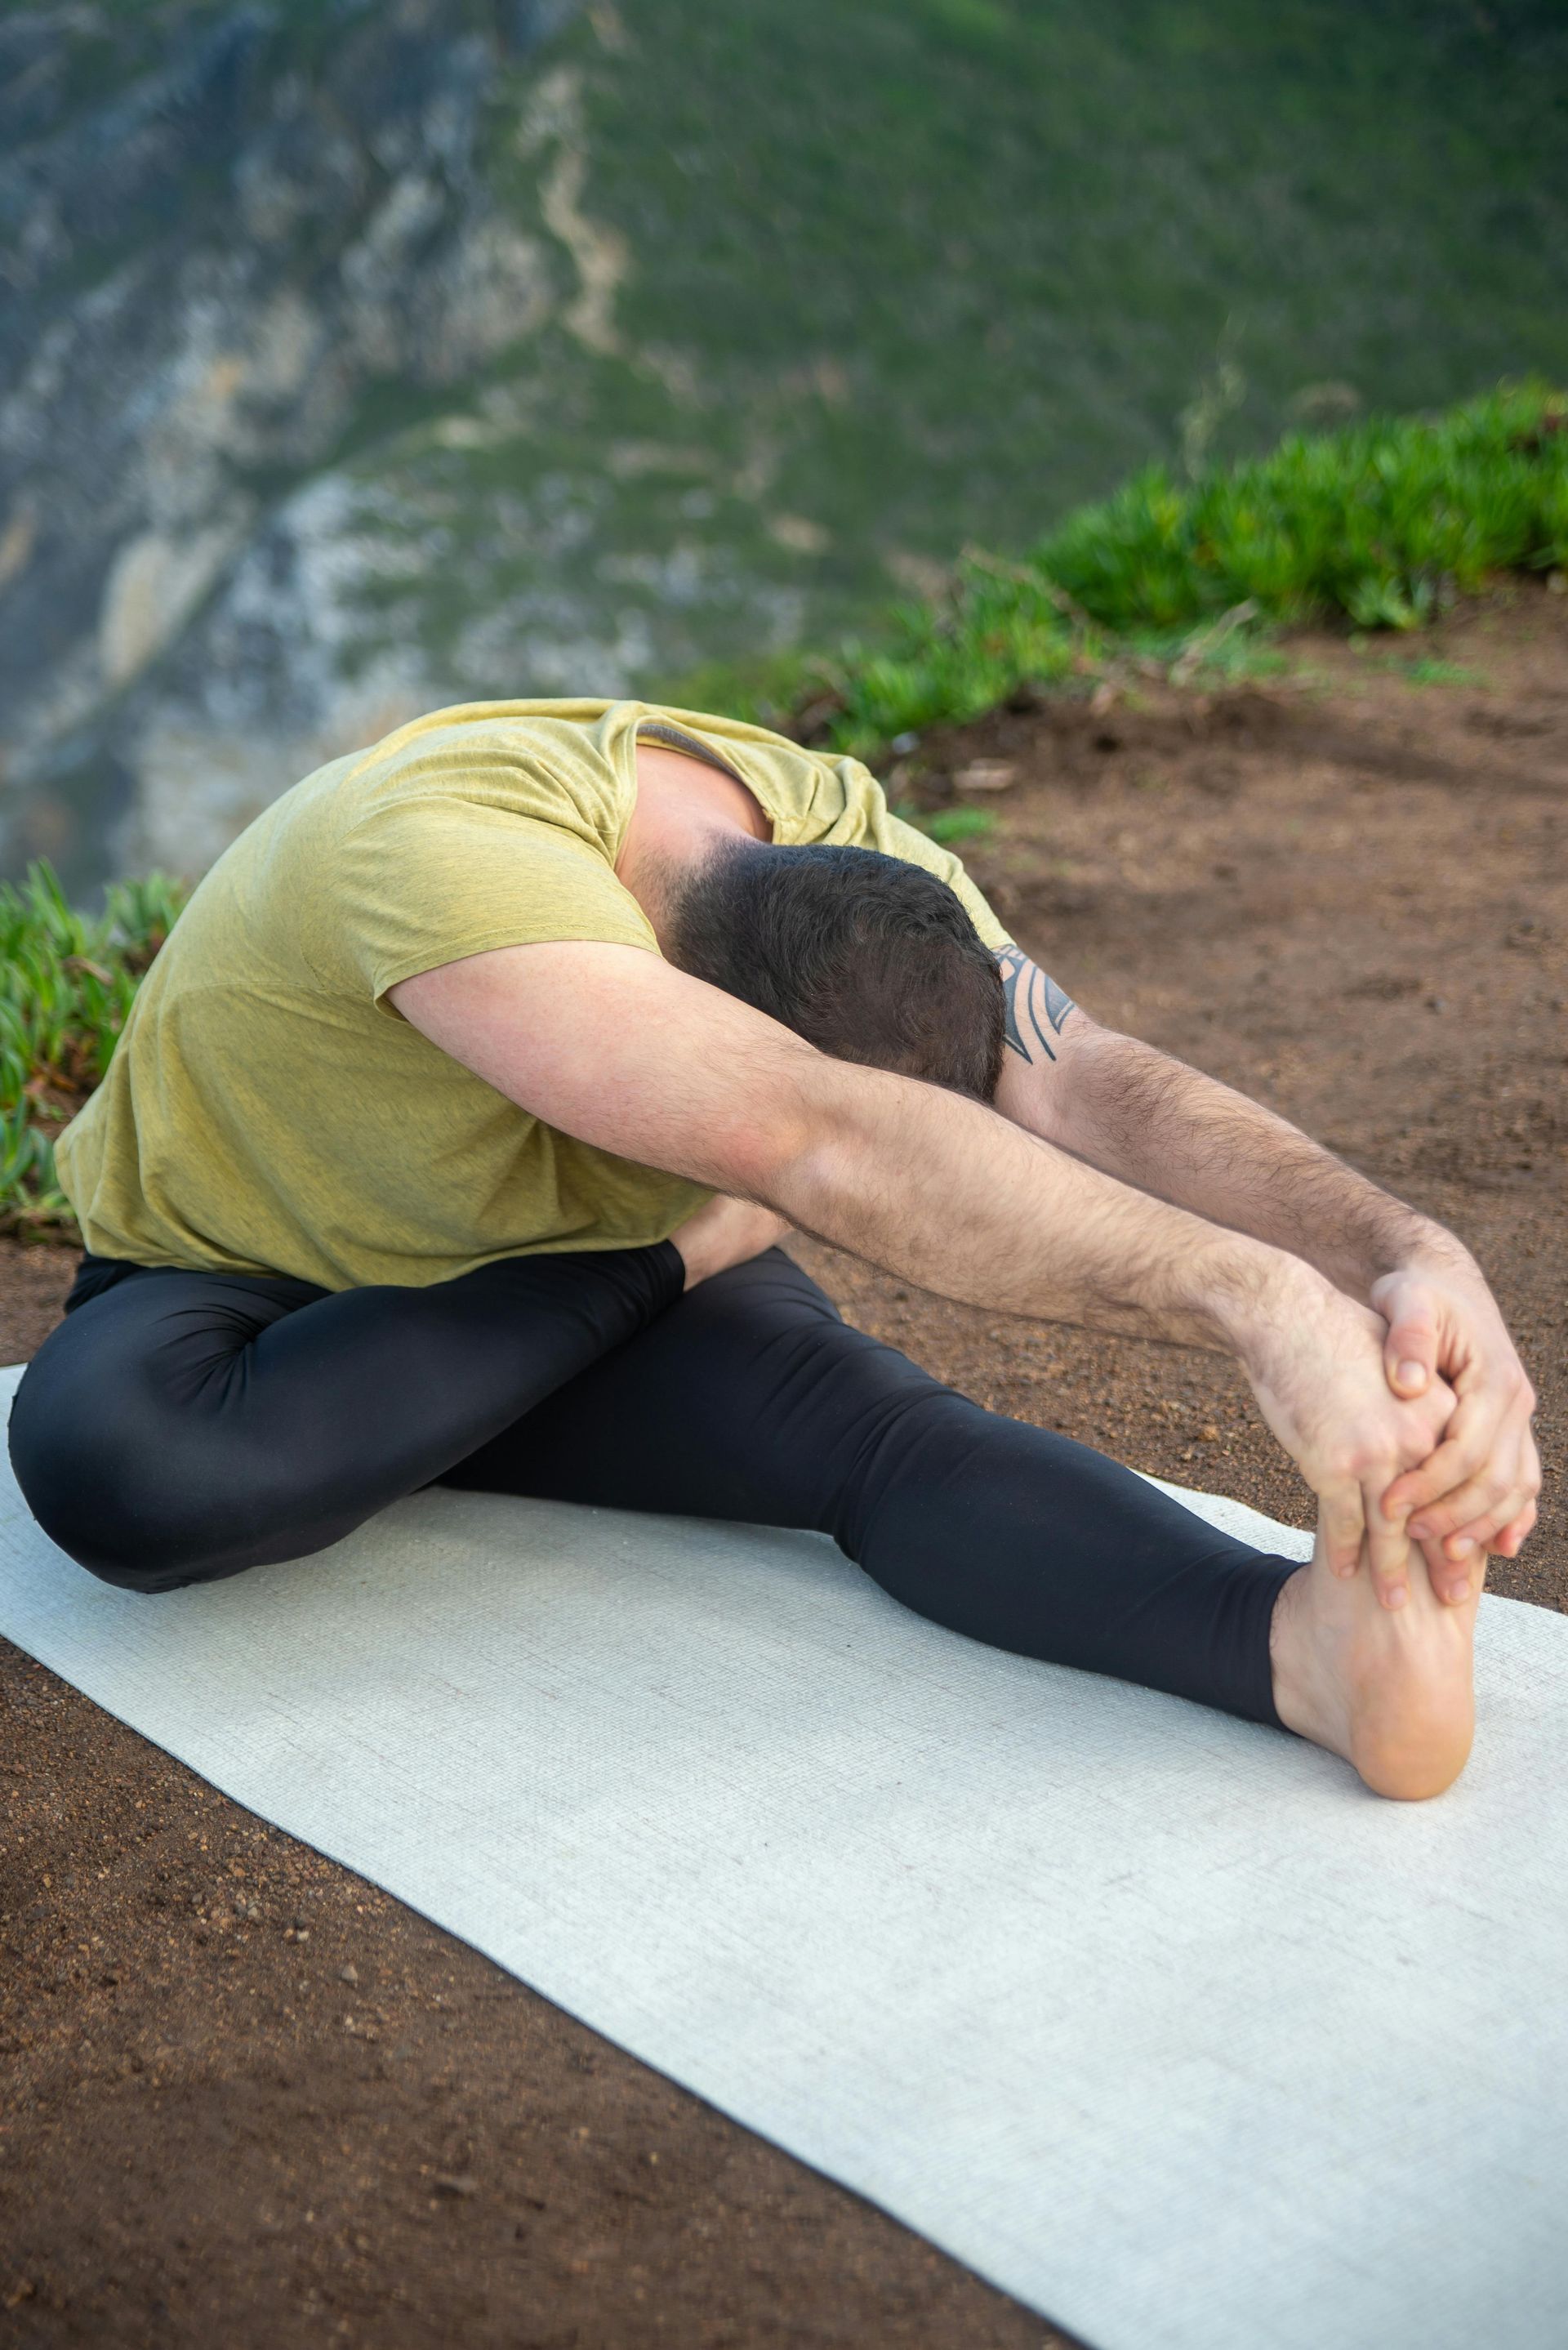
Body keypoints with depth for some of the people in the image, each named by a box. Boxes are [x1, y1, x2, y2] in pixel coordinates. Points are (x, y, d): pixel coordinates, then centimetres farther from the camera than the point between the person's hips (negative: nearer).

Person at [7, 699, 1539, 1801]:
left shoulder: (842, 859, -18)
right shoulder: (446, 845, -41)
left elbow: (1096, 1089, -31)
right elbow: (817, 1145, -54)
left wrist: (1409, 1257, -49)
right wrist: (1258, 1298, -59)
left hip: (589, 1277, 3)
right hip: (243, 1285, -3)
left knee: (871, 1423, -29)